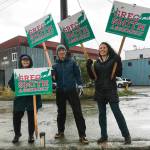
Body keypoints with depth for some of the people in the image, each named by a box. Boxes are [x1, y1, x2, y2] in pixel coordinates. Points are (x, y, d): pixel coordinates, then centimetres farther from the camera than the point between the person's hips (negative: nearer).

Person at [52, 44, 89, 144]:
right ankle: (60, 131, 33)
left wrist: (79, 84, -7)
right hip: (60, 91, 2)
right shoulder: (55, 64, 5)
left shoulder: (71, 61, 0)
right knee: (61, 112, 15)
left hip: (71, 90, -2)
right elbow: (53, 77, 3)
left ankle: (82, 135, 1)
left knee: (77, 112, -5)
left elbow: (77, 73, 2)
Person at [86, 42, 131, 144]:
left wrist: (118, 62, -19)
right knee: (102, 114, 9)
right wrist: (89, 67, -8)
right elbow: (93, 77, 6)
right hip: (99, 91, 4)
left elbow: (119, 74, -6)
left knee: (117, 113, -4)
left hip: (111, 90, -4)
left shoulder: (113, 60, -2)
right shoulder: (96, 63, 8)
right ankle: (104, 136, 21)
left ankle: (126, 135, 8)